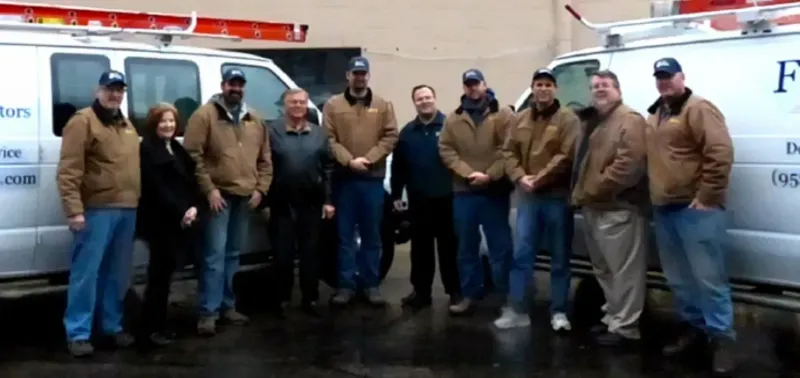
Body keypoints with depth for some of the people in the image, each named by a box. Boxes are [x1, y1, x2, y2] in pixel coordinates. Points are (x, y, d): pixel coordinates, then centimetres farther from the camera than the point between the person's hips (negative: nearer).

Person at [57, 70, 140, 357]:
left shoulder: (127, 126, 19)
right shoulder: (83, 121, -6)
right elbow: (68, 171, -13)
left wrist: (137, 201, 16)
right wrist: (74, 209, -19)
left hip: (127, 210, 7)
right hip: (97, 210, -7)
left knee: (117, 274, 13)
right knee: (86, 272, -4)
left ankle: (112, 326, 24)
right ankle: (77, 333, 2)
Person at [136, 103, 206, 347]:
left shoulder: (178, 149, 18)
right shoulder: (147, 150, -7)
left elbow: (191, 181, 13)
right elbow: (156, 188, -15)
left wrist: (195, 208, -3)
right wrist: (180, 213, -18)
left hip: (182, 221, 8)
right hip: (162, 221, -8)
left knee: (165, 273, 12)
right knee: (160, 274, -5)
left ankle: (159, 326, 20)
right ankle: (150, 329, 1)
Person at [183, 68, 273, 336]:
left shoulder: (255, 120, 15)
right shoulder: (205, 115, -4)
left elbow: (265, 159, 16)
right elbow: (193, 155, -10)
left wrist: (260, 188, 4)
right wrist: (209, 189, -15)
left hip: (245, 196, 6)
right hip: (219, 194, -6)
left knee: (233, 254, 13)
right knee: (215, 255, -9)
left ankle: (228, 306, 22)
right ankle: (208, 312, -4)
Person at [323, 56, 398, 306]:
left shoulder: (383, 106, 9)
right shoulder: (333, 105, 6)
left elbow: (390, 137, 0)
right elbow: (328, 139, -3)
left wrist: (369, 159, -13)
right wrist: (349, 160, -15)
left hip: (373, 178, 1)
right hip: (343, 178, -1)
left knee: (372, 236, 7)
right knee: (345, 235, 4)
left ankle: (372, 285, 15)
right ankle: (346, 285, 10)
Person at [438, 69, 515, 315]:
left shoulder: (503, 115, 0)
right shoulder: (453, 119, 10)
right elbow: (445, 150, 1)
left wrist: (490, 175, -17)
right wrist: (467, 173, -12)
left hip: (495, 191, -3)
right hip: (463, 192, 4)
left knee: (500, 247, 1)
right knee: (466, 247, 11)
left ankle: (505, 296, 10)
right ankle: (470, 294, 22)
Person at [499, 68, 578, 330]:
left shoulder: (567, 119, -4)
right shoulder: (521, 119, 12)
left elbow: (567, 156, -14)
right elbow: (509, 152, 8)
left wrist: (539, 179, -18)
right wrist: (520, 177, -9)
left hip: (557, 197, -4)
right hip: (527, 197, 4)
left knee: (559, 258, 6)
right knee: (521, 254, 4)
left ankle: (559, 312, 16)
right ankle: (517, 310, 12)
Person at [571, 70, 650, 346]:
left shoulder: (630, 120, -11)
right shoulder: (590, 122, 20)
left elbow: (630, 164, -23)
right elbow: (580, 163, 27)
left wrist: (596, 189, -19)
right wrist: (580, 193, 12)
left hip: (618, 209, -10)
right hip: (593, 208, 11)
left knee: (624, 271, -6)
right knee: (604, 270, 19)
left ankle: (624, 328, -1)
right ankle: (613, 318, 30)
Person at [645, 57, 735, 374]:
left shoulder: (698, 109, -10)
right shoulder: (655, 114, 17)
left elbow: (721, 154, -19)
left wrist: (707, 197, -20)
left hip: (696, 209, -9)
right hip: (663, 209, 9)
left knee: (708, 277, -6)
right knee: (678, 278, 15)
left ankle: (721, 336, 3)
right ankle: (694, 325, 29)